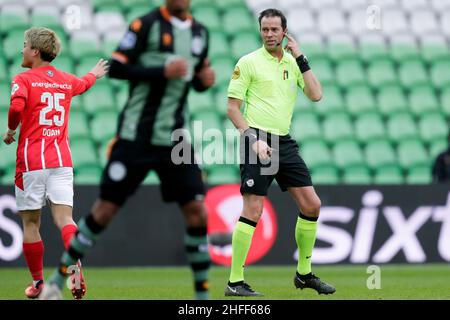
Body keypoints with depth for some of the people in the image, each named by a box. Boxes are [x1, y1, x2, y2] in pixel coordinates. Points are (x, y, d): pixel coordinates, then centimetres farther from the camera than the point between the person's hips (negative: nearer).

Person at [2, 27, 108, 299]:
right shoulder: (66, 80, 14)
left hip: (31, 160, -4)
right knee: (64, 218, -5)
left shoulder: (24, 80, -3)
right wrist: (95, 74, 60)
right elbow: (84, 83, 38)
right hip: (61, 158, 4)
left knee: (31, 224, 7)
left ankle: (38, 282, 13)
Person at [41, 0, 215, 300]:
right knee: (105, 209, -1)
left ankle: (202, 293, 8)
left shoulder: (200, 33, 10)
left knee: (197, 213, -4)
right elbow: (116, 68, -12)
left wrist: (205, 79, 0)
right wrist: (162, 71, -21)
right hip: (136, 137, -4)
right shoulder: (147, 25, -6)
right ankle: (58, 280, 12)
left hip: (174, 140, 4)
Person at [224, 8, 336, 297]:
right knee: (253, 211, -10)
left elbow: (316, 95, 1)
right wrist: (254, 139, -14)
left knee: (312, 205, 5)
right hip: (258, 141, -6)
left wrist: (301, 58, -2)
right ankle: (235, 282, -5)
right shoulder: (249, 62, -2)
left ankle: (304, 273, 19)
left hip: (285, 143, 6)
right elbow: (233, 108, -4)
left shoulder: (294, 63, 13)